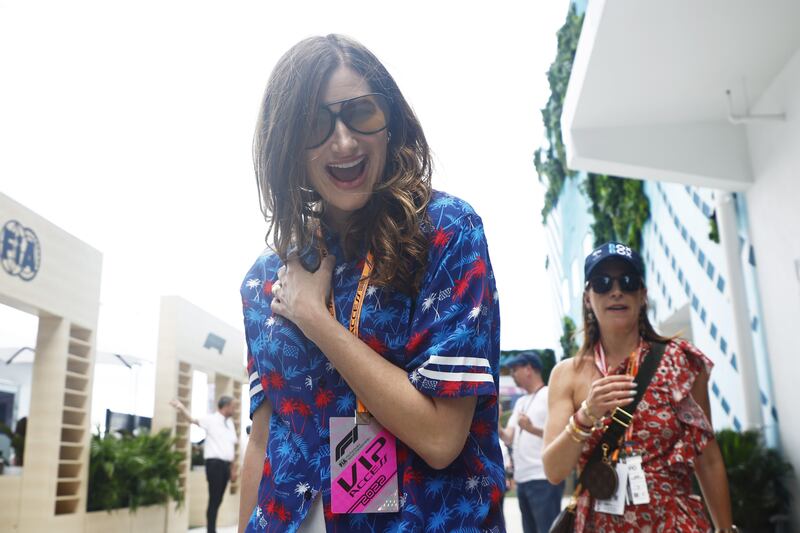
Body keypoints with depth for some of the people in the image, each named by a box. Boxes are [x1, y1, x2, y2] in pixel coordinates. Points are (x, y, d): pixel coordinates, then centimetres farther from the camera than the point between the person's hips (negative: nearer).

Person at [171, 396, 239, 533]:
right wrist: (182, 408, -38)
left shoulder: (230, 423, 15)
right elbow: (192, 419, -20)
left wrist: (234, 468, 17)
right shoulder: (211, 419, -5)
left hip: (226, 464, 7)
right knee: (214, 499, -5)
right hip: (215, 463, -7)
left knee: (218, 500, 12)